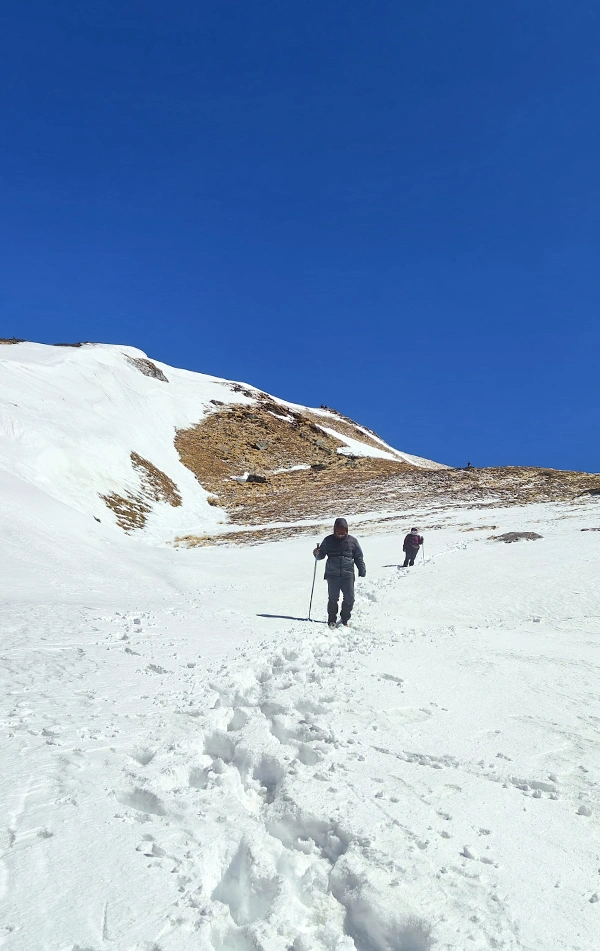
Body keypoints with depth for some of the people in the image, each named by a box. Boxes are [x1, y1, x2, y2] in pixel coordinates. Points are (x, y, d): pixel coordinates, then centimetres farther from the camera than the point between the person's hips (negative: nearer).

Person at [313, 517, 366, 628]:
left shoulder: (352, 541, 7)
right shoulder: (328, 540, 6)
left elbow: (359, 557, 12)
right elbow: (321, 555, 12)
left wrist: (362, 571, 6)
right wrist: (317, 554, -11)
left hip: (347, 574, 1)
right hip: (332, 574, -1)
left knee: (349, 599, -2)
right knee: (333, 598, 0)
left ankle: (344, 620, 16)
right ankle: (332, 620, 18)